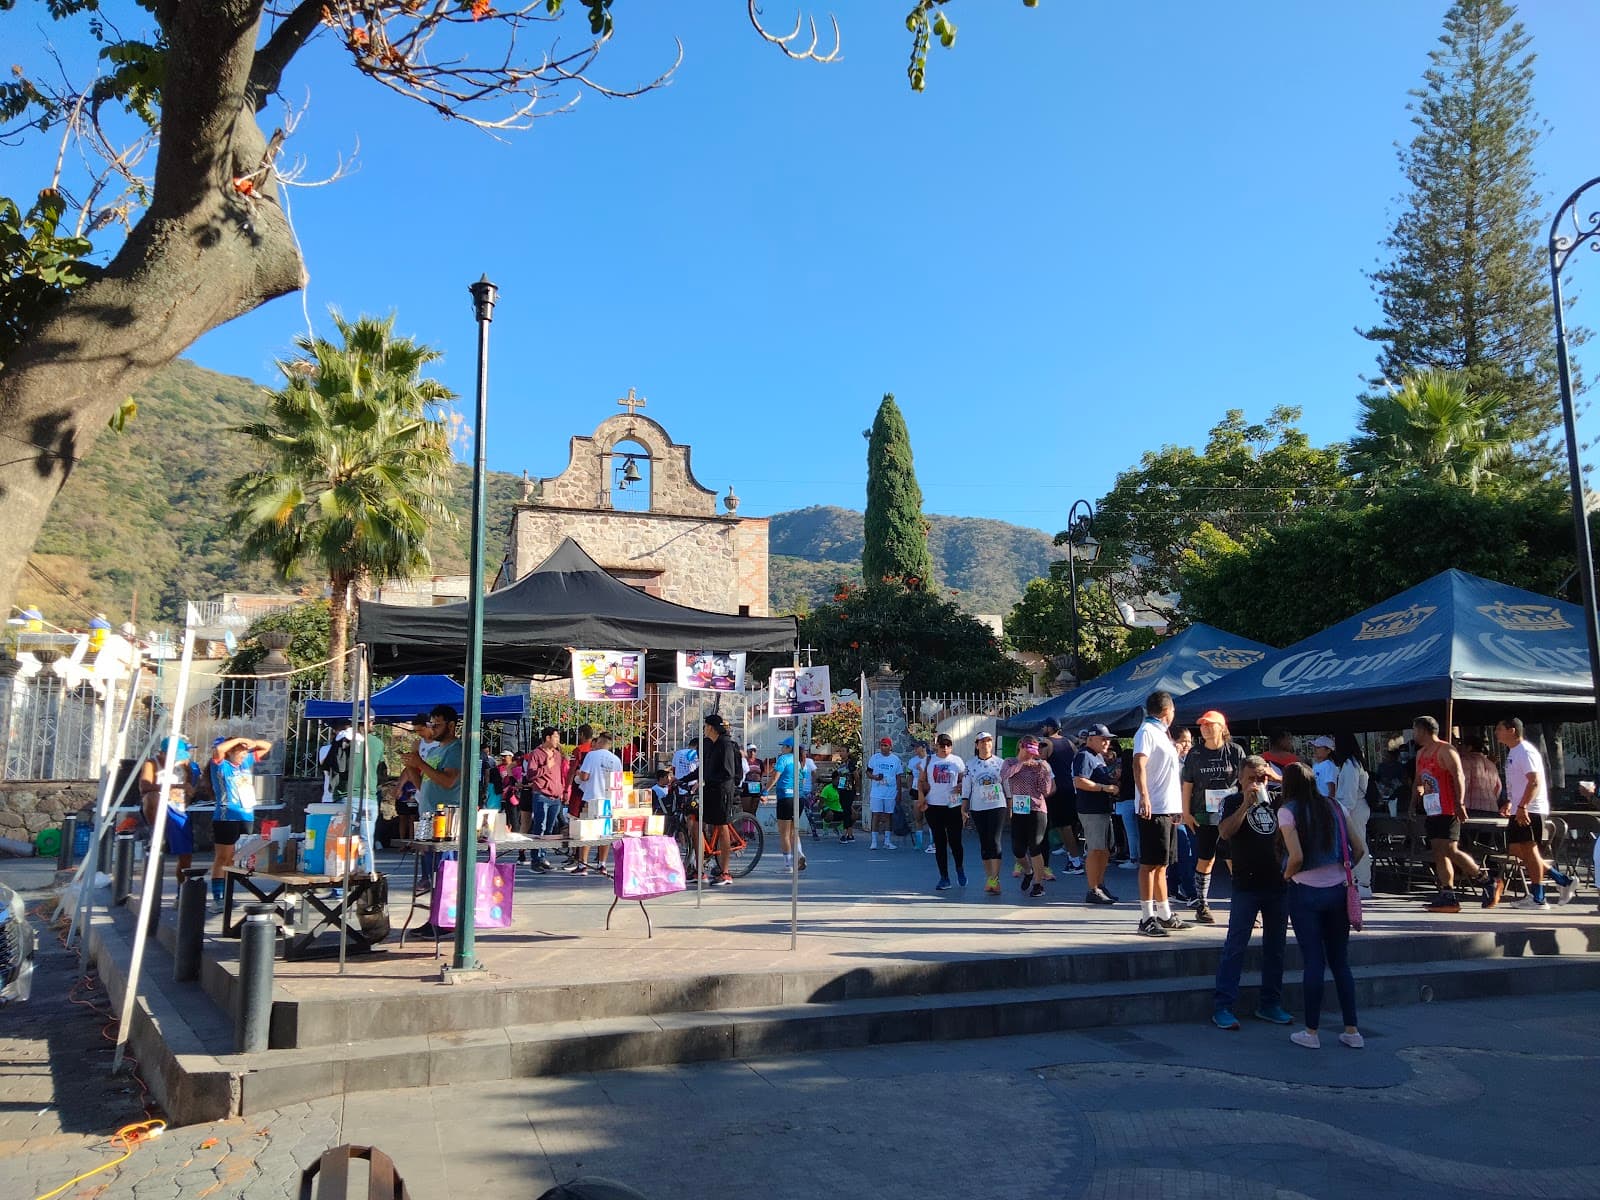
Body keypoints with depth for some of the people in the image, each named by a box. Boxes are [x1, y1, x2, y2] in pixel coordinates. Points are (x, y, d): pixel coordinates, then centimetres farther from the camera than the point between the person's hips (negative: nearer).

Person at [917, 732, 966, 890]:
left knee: (955, 841, -2)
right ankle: (944, 878, 11)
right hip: (933, 806, 1)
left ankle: (960, 870, 26)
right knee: (939, 843, 4)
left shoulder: (957, 760, 6)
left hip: (953, 806, -1)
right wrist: (921, 797, -5)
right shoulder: (928, 761, 8)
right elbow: (922, 781, 10)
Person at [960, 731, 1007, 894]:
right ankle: (989, 877, 13)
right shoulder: (970, 764, 4)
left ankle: (995, 879, -12)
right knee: (984, 842, 5)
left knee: (995, 840, -11)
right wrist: (963, 807, 2)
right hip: (978, 808, 2)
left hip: (997, 806, -2)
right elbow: (966, 786, 6)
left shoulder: (1000, 762, 3)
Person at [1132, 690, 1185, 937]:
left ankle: (1165, 915, 23)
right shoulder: (1147, 732, -9)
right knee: (1150, 863, -8)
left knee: (1161, 864, 15)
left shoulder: (1161, 733, 21)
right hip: (1153, 810, -10)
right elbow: (1139, 764, -24)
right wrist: (1144, 796, -37)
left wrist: (1177, 809, 31)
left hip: (1169, 810, 10)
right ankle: (1147, 918, -6)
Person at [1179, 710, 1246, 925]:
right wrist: (1186, 812, 2)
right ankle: (1201, 906, 15)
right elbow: (1187, 784, 7)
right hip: (1205, 815, 1)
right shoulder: (1195, 754, 5)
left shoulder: (1236, 751, 1)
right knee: (1205, 860, 4)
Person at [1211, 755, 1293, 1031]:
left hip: (1279, 883, 5)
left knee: (1275, 946, 11)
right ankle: (1222, 1006, -2)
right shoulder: (1231, 802, -1)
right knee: (1235, 946, -5)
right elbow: (1225, 832, -17)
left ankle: (1269, 1004, 22)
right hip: (1246, 884, -5)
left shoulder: (1277, 799, 11)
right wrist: (1246, 804, -22)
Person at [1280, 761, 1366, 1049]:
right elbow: (1359, 849, 6)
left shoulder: (1288, 811, -9)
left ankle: (1311, 1032, 10)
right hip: (1337, 890, 4)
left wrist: (1287, 874, 0)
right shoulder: (1332, 807, 6)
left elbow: (1296, 856, -18)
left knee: (1313, 961, 2)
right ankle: (1352, 1031, 15)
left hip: (1306, 893, -4)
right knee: (1340, 961, 12)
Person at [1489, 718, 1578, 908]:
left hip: (1529, 810, -10)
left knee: (1529, 850, -5)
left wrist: (1522, 806, -29)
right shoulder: (1513, 752, 17)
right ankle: (1563, 880, 15)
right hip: (1519, 811, 10)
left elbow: (1535, 782, -23)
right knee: (1515, 848, 9)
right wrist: (1509, 803, 19)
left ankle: (1537, 898, 3)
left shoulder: (1525, 752, -15)